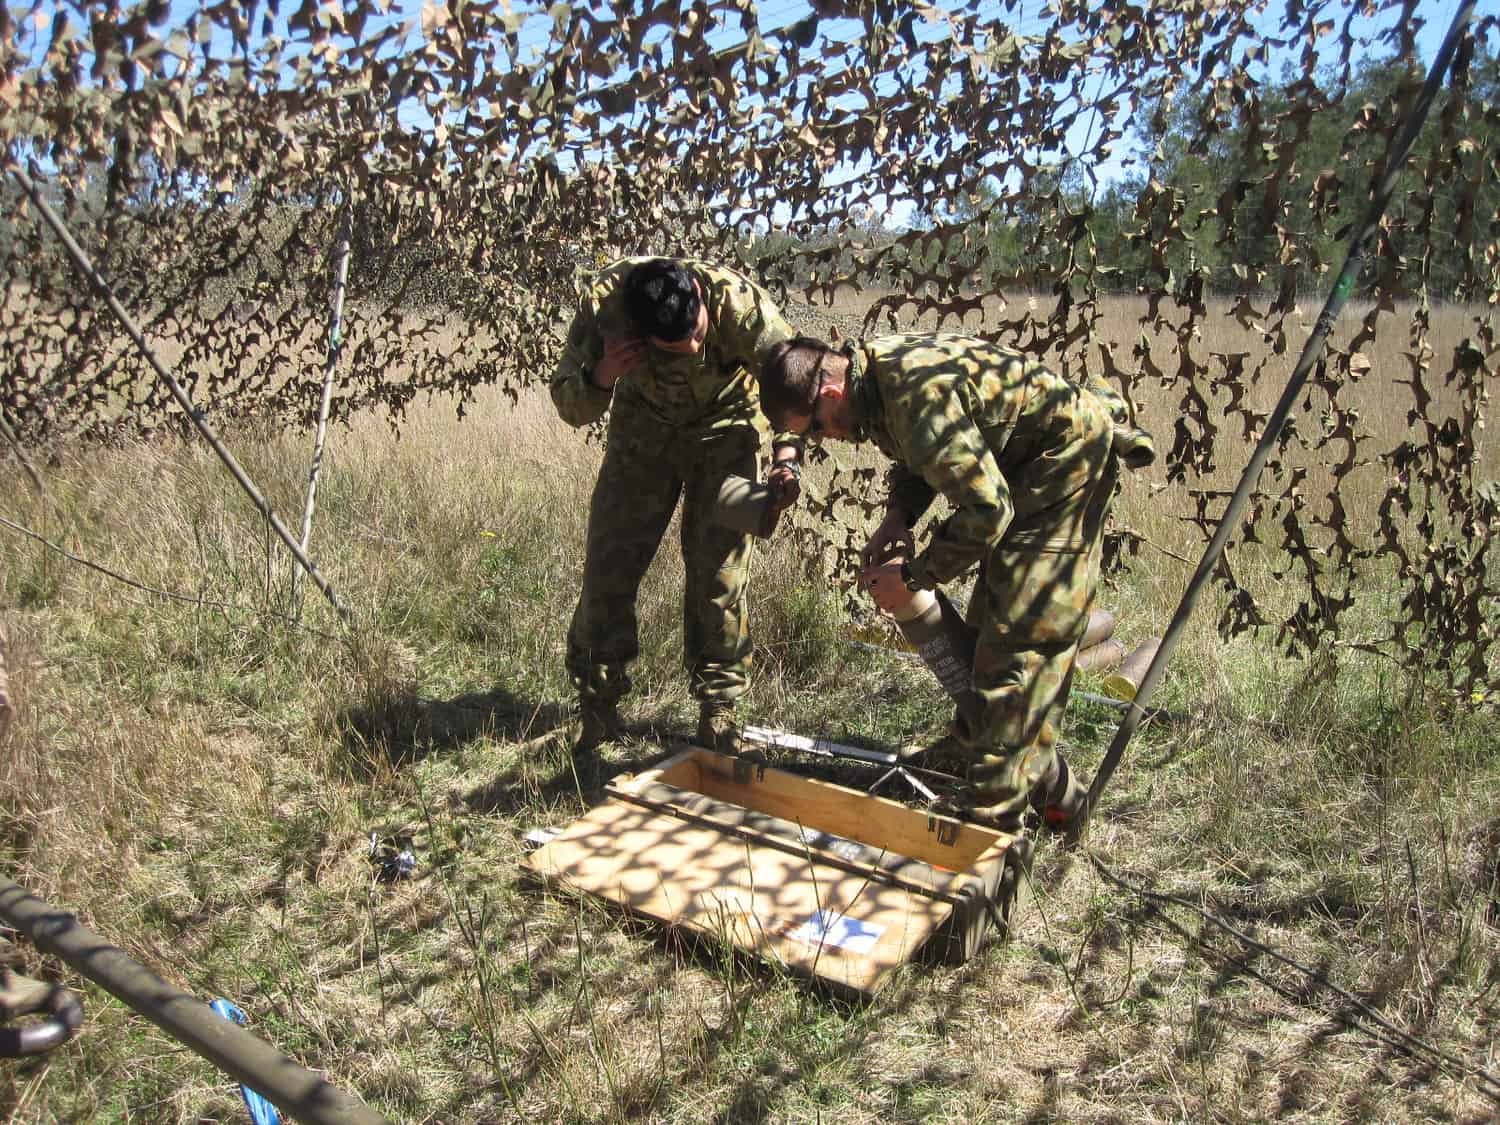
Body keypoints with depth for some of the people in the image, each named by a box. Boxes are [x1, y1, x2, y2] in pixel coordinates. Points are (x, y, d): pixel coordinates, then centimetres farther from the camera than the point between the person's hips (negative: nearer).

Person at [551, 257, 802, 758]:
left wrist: (787, 458, -38)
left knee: (720, 571, -7)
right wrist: (601, 377, -39)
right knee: (608, 564, -1)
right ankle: (595, 707, 14)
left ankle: (717, 711, 8)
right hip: (643, 428, 2)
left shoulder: (740, 302, -34)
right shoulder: (604, 304, -29)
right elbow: (569, 406, -17)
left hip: (723, 427, -1)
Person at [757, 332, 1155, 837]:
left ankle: (991, 818, -4)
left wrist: (913, 576, -18)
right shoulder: (875, 368, -1)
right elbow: (919, 455, 16)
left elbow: (985, 510, -28)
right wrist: (897, 517, -1)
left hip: (1067, 457, -10)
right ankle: (1049, 788, 28)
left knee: (1016, 640, -12)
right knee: (991, 627, 14)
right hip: (1025, 465, 10)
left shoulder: (917, 393, -32)